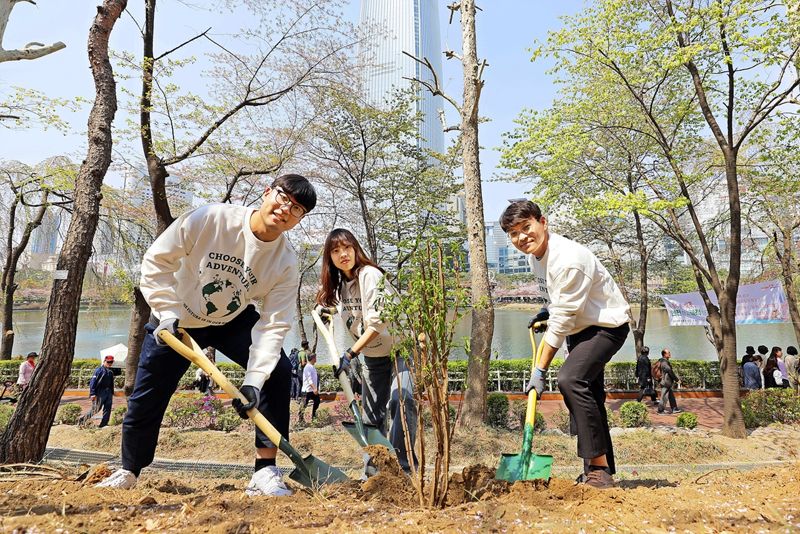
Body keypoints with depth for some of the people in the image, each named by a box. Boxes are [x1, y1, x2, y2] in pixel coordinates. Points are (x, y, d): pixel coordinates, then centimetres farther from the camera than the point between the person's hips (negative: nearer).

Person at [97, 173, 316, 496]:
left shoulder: (286, 264, -23)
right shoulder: (211, 219, -28)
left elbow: (272, 325, -25)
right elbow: (157, 260, -17)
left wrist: (253, 380, -34)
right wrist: (168, 313, -23)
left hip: (235, 322, 1)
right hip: (177, 318, 0)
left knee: (278, 372, -21)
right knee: (146, 397, 6)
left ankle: (265, 471, -11)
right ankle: (128, 471, 35)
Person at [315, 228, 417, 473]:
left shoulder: (370, 275, -21)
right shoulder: (339, 284, 2)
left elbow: (377, 323, -27)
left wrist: (350, 354, -27)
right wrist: (327, 311, 3)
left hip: (399, 349, -7)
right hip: (372, 356, 8)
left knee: (401, 400, -28)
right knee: (372, 415, 12)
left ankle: (403, 467, -19)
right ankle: (372, 472, 26)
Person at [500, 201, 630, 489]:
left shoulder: (569, 259, -30)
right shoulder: (536, 253, -1)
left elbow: (562, 320, -29)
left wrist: (540, 371, -26)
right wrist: (547, 311, 10)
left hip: (607, 325, -10)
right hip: (579, 328, 10)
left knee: (570, 379, -29)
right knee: (587, 397, 13)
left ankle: (599, 468, -19)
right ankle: (601, 471, 27)